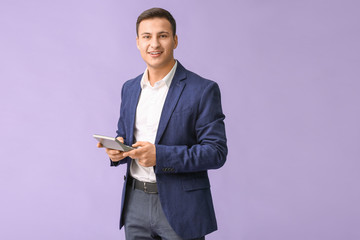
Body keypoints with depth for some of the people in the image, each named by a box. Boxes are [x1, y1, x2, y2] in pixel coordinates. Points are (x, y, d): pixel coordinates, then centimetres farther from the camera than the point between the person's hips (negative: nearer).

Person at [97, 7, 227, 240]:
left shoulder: (203, 90, -9)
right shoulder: (129, 88, 9)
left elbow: (216, 152, -13)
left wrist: (160, 155, -23)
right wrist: (117, 149, -5)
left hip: (179, 206, -5)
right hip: (136, 202, 5)